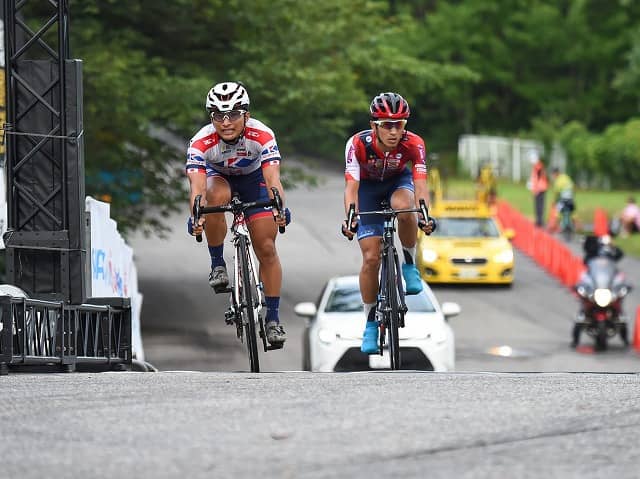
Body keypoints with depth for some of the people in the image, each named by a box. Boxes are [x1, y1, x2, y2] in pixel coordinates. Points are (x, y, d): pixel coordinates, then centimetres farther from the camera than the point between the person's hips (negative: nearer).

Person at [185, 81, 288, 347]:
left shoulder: (262, 135, -34)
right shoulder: (201, 143, -35)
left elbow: (273, 178, -44)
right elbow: (197, 187, -44)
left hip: (253, 178, 0)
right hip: (218, 176, 0)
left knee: (266, 248, -7)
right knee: (216, 197, -37)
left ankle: (272, 317, 4)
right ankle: (217, 265, -18)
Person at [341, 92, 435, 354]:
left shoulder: (414, 144, -31)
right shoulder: (358, 144, -33)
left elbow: (420, 184, -38)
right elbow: (351, 186, -39)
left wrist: (425, 215, -57)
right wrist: (350, 218, -56)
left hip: (398, 181, 0)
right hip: (368, 187, 0)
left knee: (404, 208, -37)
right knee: (371, 258, -11)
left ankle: (410, 265, -12)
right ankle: (370, 324, 2)